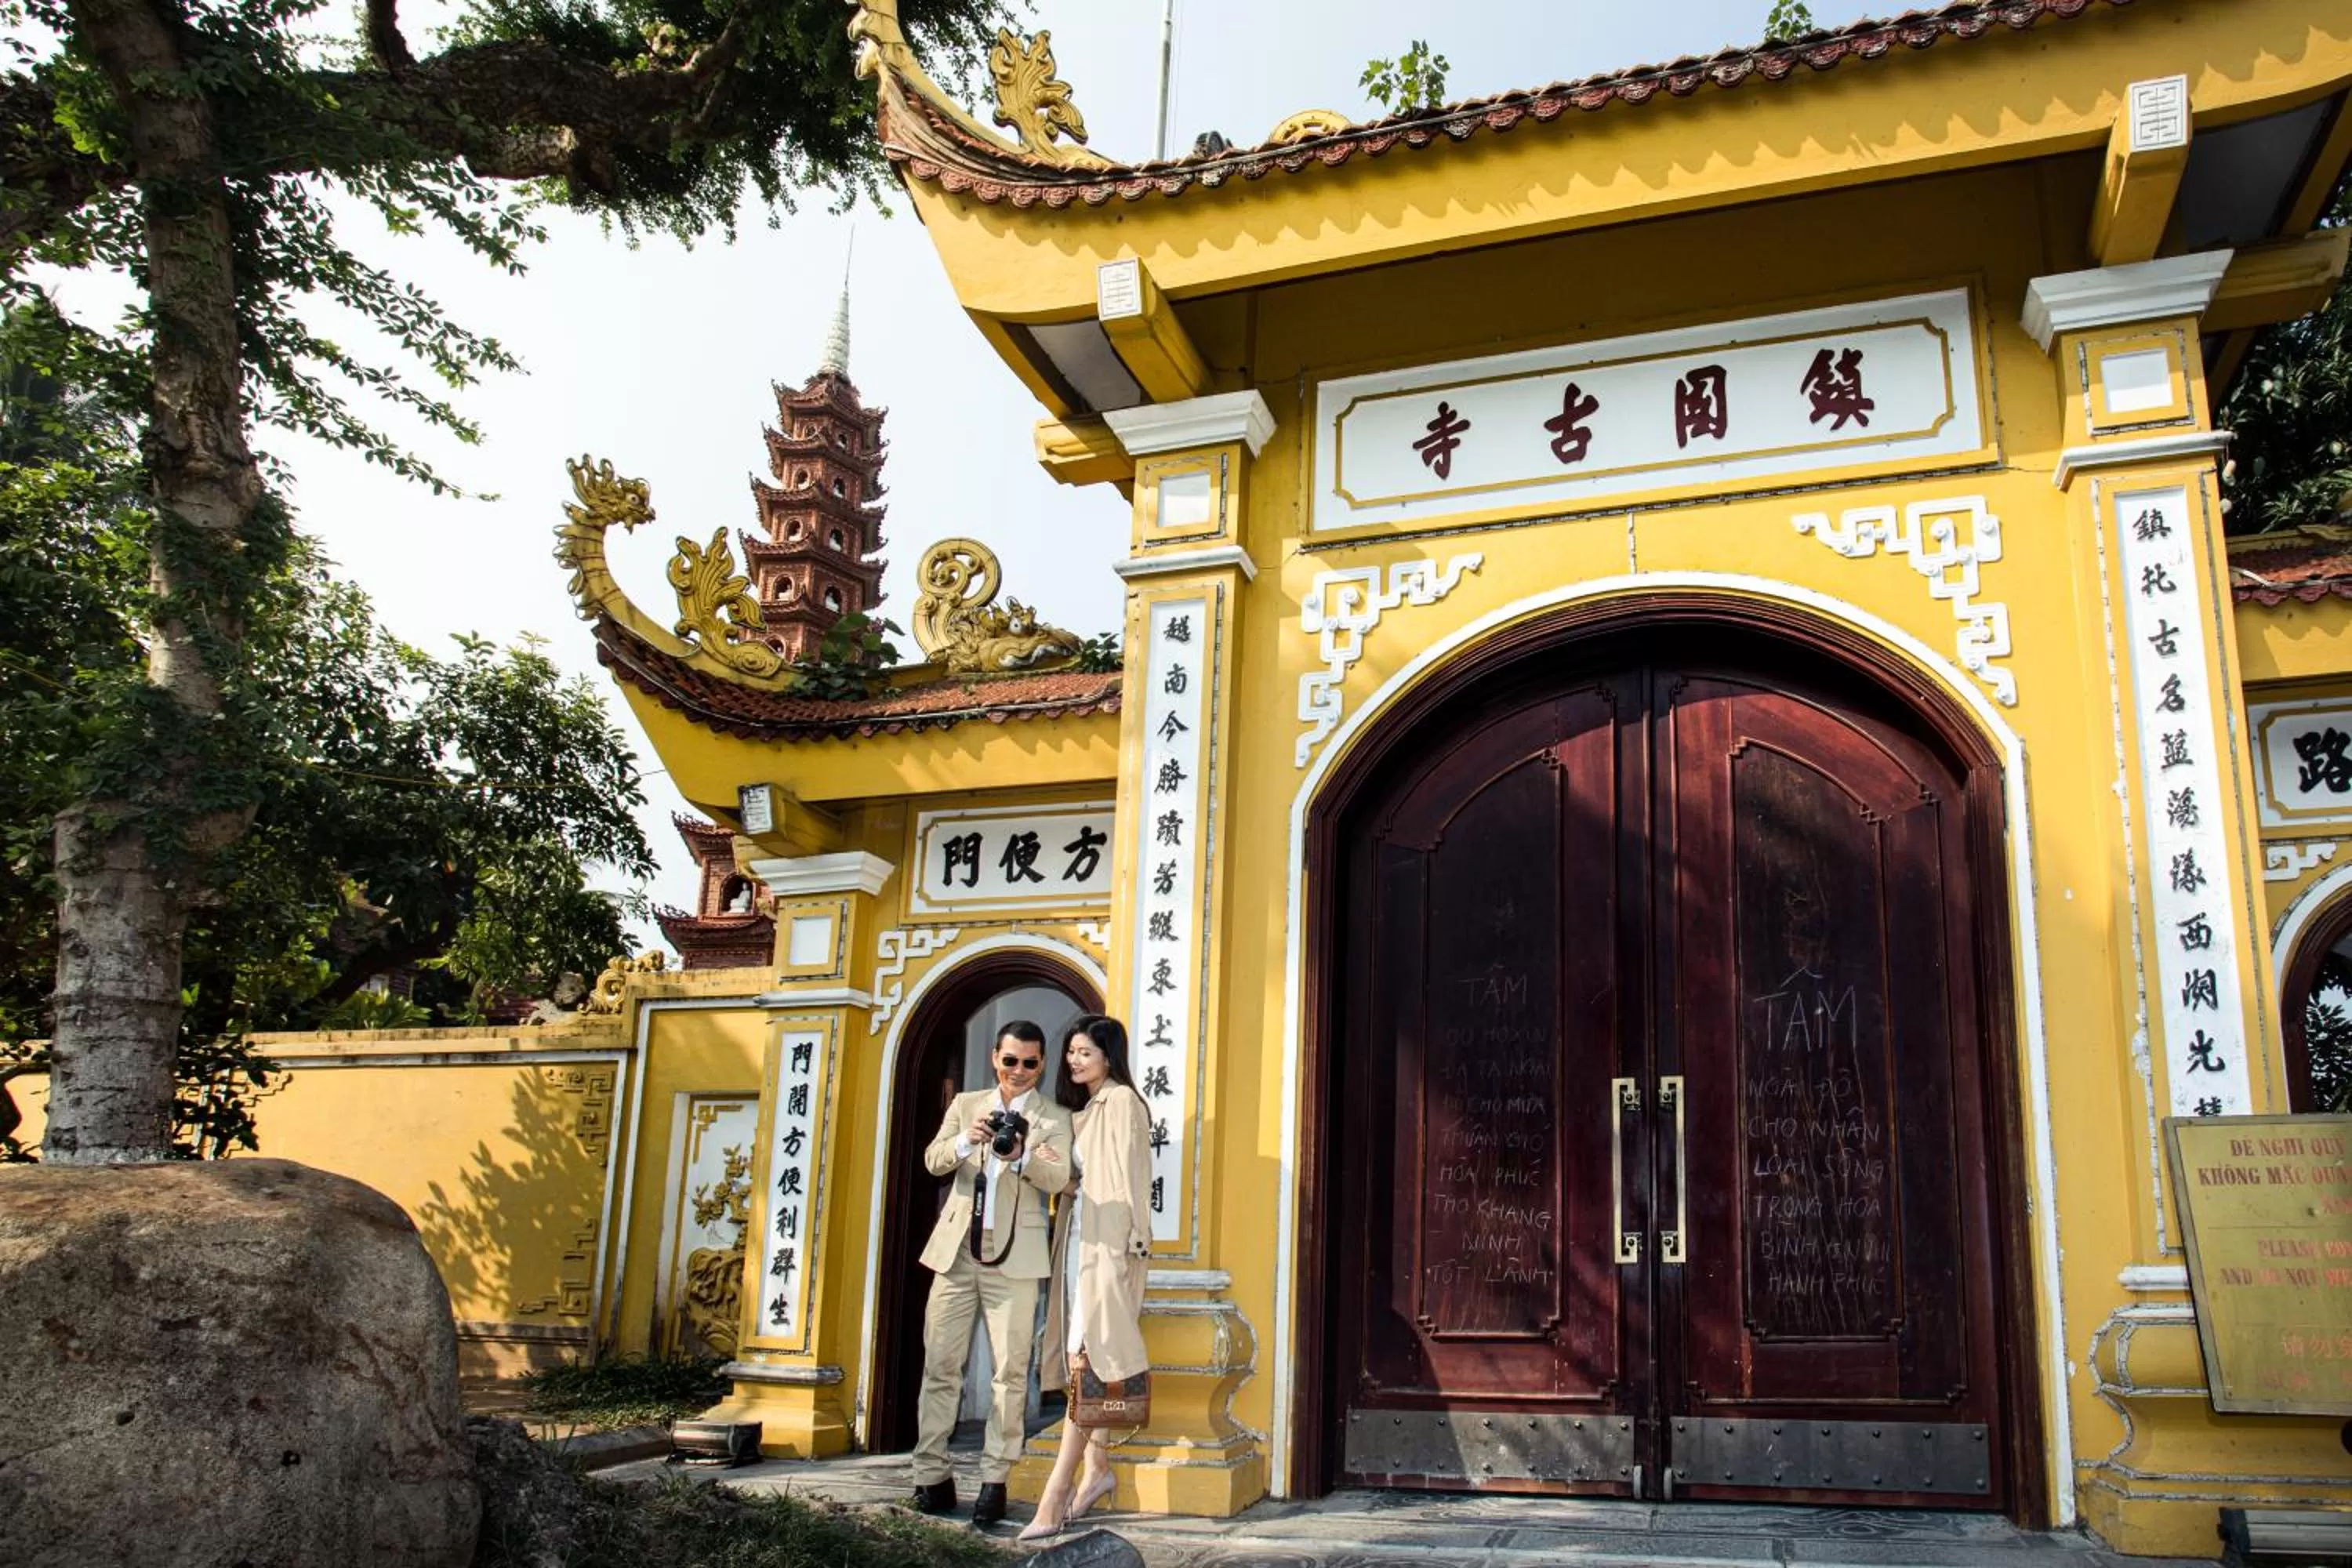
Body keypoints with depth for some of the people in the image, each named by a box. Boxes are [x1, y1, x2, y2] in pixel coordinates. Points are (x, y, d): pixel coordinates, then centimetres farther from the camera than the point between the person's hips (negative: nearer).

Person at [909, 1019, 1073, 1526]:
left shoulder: (1053, 1118, 6)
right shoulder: (965, 1104, 14)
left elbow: (1058, 1178, -9)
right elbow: (933, 1160, 3)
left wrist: (1022, 1155, -29)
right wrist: (966, 1140, -18)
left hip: (1014, 1258, -2)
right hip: (956, 1251, 2)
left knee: (1011, 1370, -3)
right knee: (940, 1364, 2)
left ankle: (994, 1480, 3)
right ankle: (931, 1474, 8)